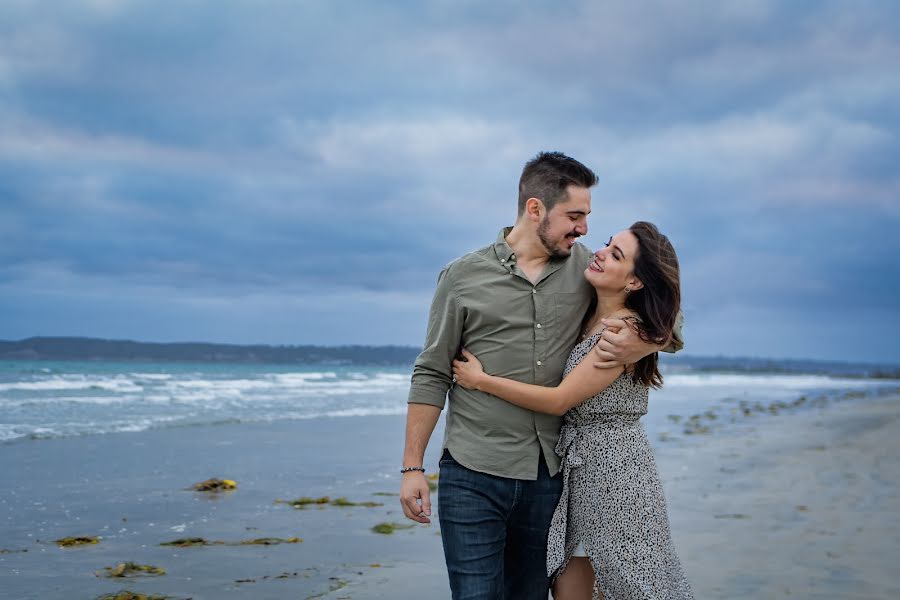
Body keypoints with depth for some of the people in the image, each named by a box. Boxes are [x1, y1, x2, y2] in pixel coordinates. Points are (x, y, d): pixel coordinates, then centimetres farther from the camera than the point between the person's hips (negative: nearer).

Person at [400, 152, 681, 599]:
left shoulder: (584, 267, 5)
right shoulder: (464, 276, 0)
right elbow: (431, 376, 2)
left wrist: (637, 345, -13)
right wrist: (412, 467, -3)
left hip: (547, 478, 3)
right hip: (472, 478, -3)